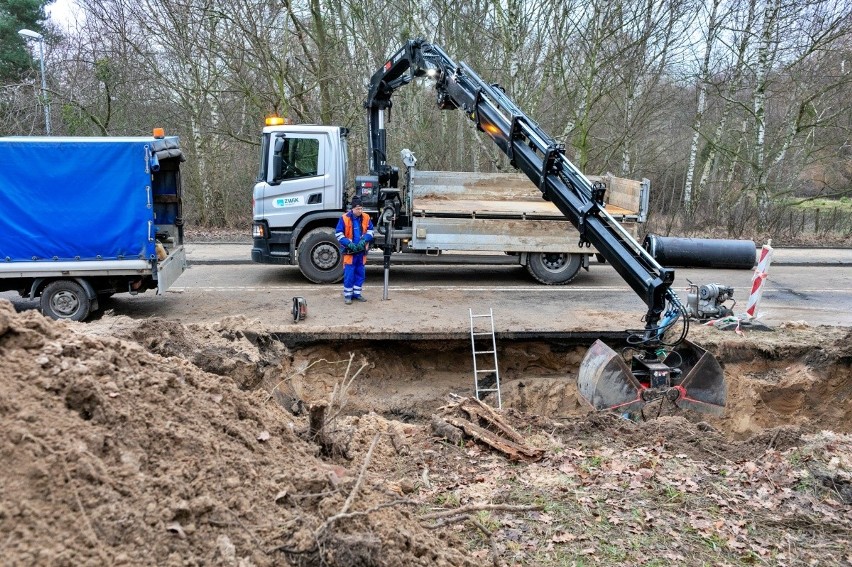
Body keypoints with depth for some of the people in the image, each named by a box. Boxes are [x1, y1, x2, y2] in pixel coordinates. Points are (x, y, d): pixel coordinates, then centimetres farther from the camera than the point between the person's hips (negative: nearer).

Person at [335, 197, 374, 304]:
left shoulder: (366, 218, 1)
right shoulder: (344, 218, -9)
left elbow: (370, 231, 10)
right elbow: (338, 234, -6)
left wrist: (364, 240, -9)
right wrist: (349, 244, -16)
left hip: (361, 251, 4)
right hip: (349, 251, -4)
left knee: (360, 273, 11)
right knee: (349, 274, -3)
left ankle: (356, 293, 23)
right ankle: (347, 295, 7)